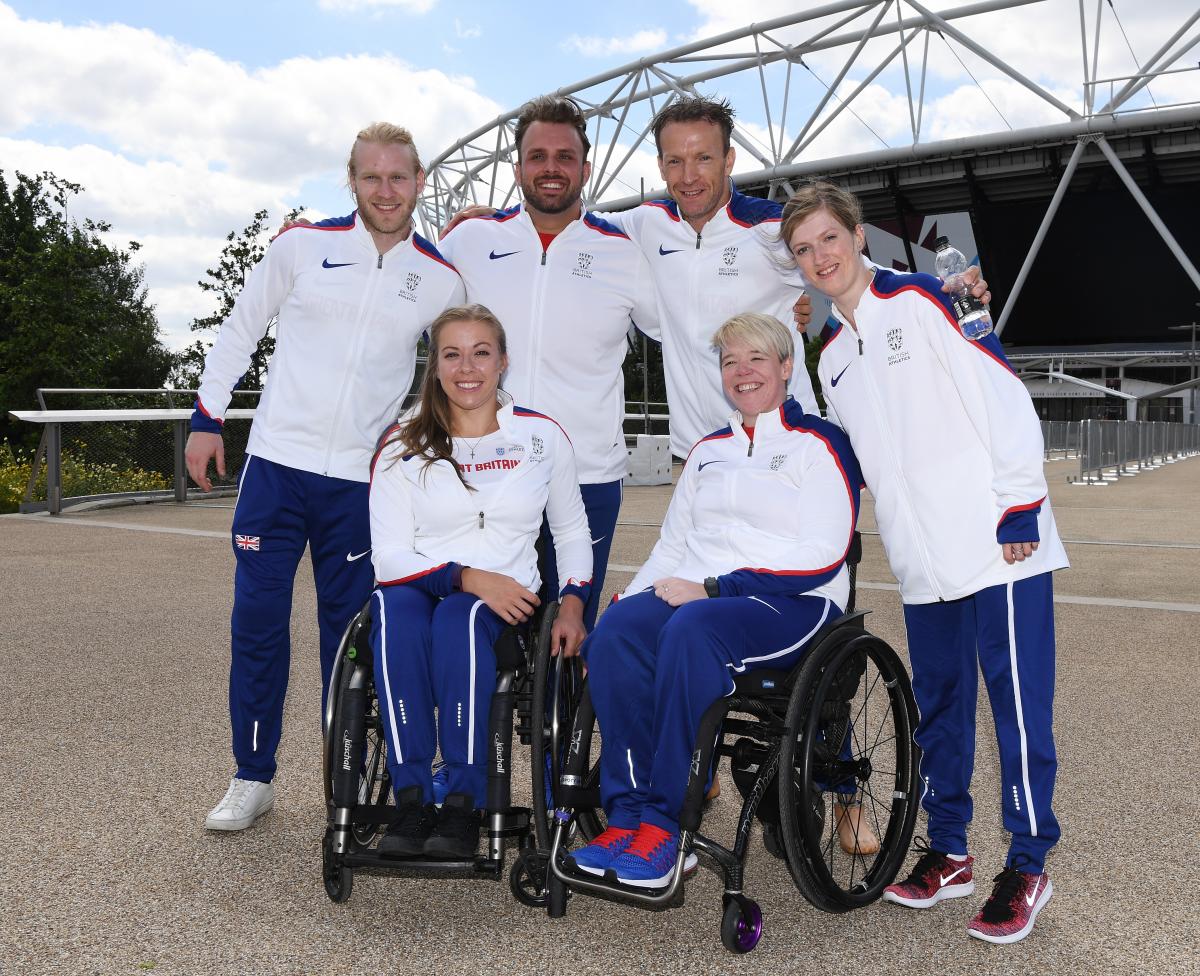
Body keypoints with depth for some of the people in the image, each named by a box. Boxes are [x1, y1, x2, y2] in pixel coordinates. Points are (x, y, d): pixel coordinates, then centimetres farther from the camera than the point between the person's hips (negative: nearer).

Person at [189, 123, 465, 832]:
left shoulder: (442, 280, 2)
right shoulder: (304, 245, 1)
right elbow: (241, 329, 10)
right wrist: (208, 417, 9)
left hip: (361, 480, 0)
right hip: (276, 463, 0)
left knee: (349, 629, 5)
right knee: (257, 622, 2)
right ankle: (254, 777, 17)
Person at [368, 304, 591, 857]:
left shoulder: (543, 436, 7)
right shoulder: (404, 446, 3)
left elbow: (572, 531, 17)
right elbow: (389, 557, -4)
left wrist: (572, 601, 1)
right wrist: (469, 577, -18)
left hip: (507, 601, 0)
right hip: (416, 588, 1)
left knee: (458, 618, -36)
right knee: (396, 610, -36)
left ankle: (464, 803, -29)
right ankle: (411, 800, -30)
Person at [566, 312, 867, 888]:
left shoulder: (819, 444, 4)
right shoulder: (708, 451, 24)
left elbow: (822, 557, -8)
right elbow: (672, 545, 23)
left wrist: (712, 589, -14)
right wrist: (628, 597, 3)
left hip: (793, 604, -5)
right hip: (695, 594, 5)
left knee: (691, 628, -37)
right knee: (617, 629, -28)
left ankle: (663, 824, -29)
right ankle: (627, 813, -26)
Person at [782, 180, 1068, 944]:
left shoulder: (921, 301, -6)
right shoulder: (832, 357, 14)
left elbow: (1007, 402, -11)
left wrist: (1019, 511, -13)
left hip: (998, 547, -6)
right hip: (924, 564, 7)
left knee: (1018, 703, -1)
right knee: (938, 706, 13)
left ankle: (1028, 866, 12)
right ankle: (948, 852, 26)